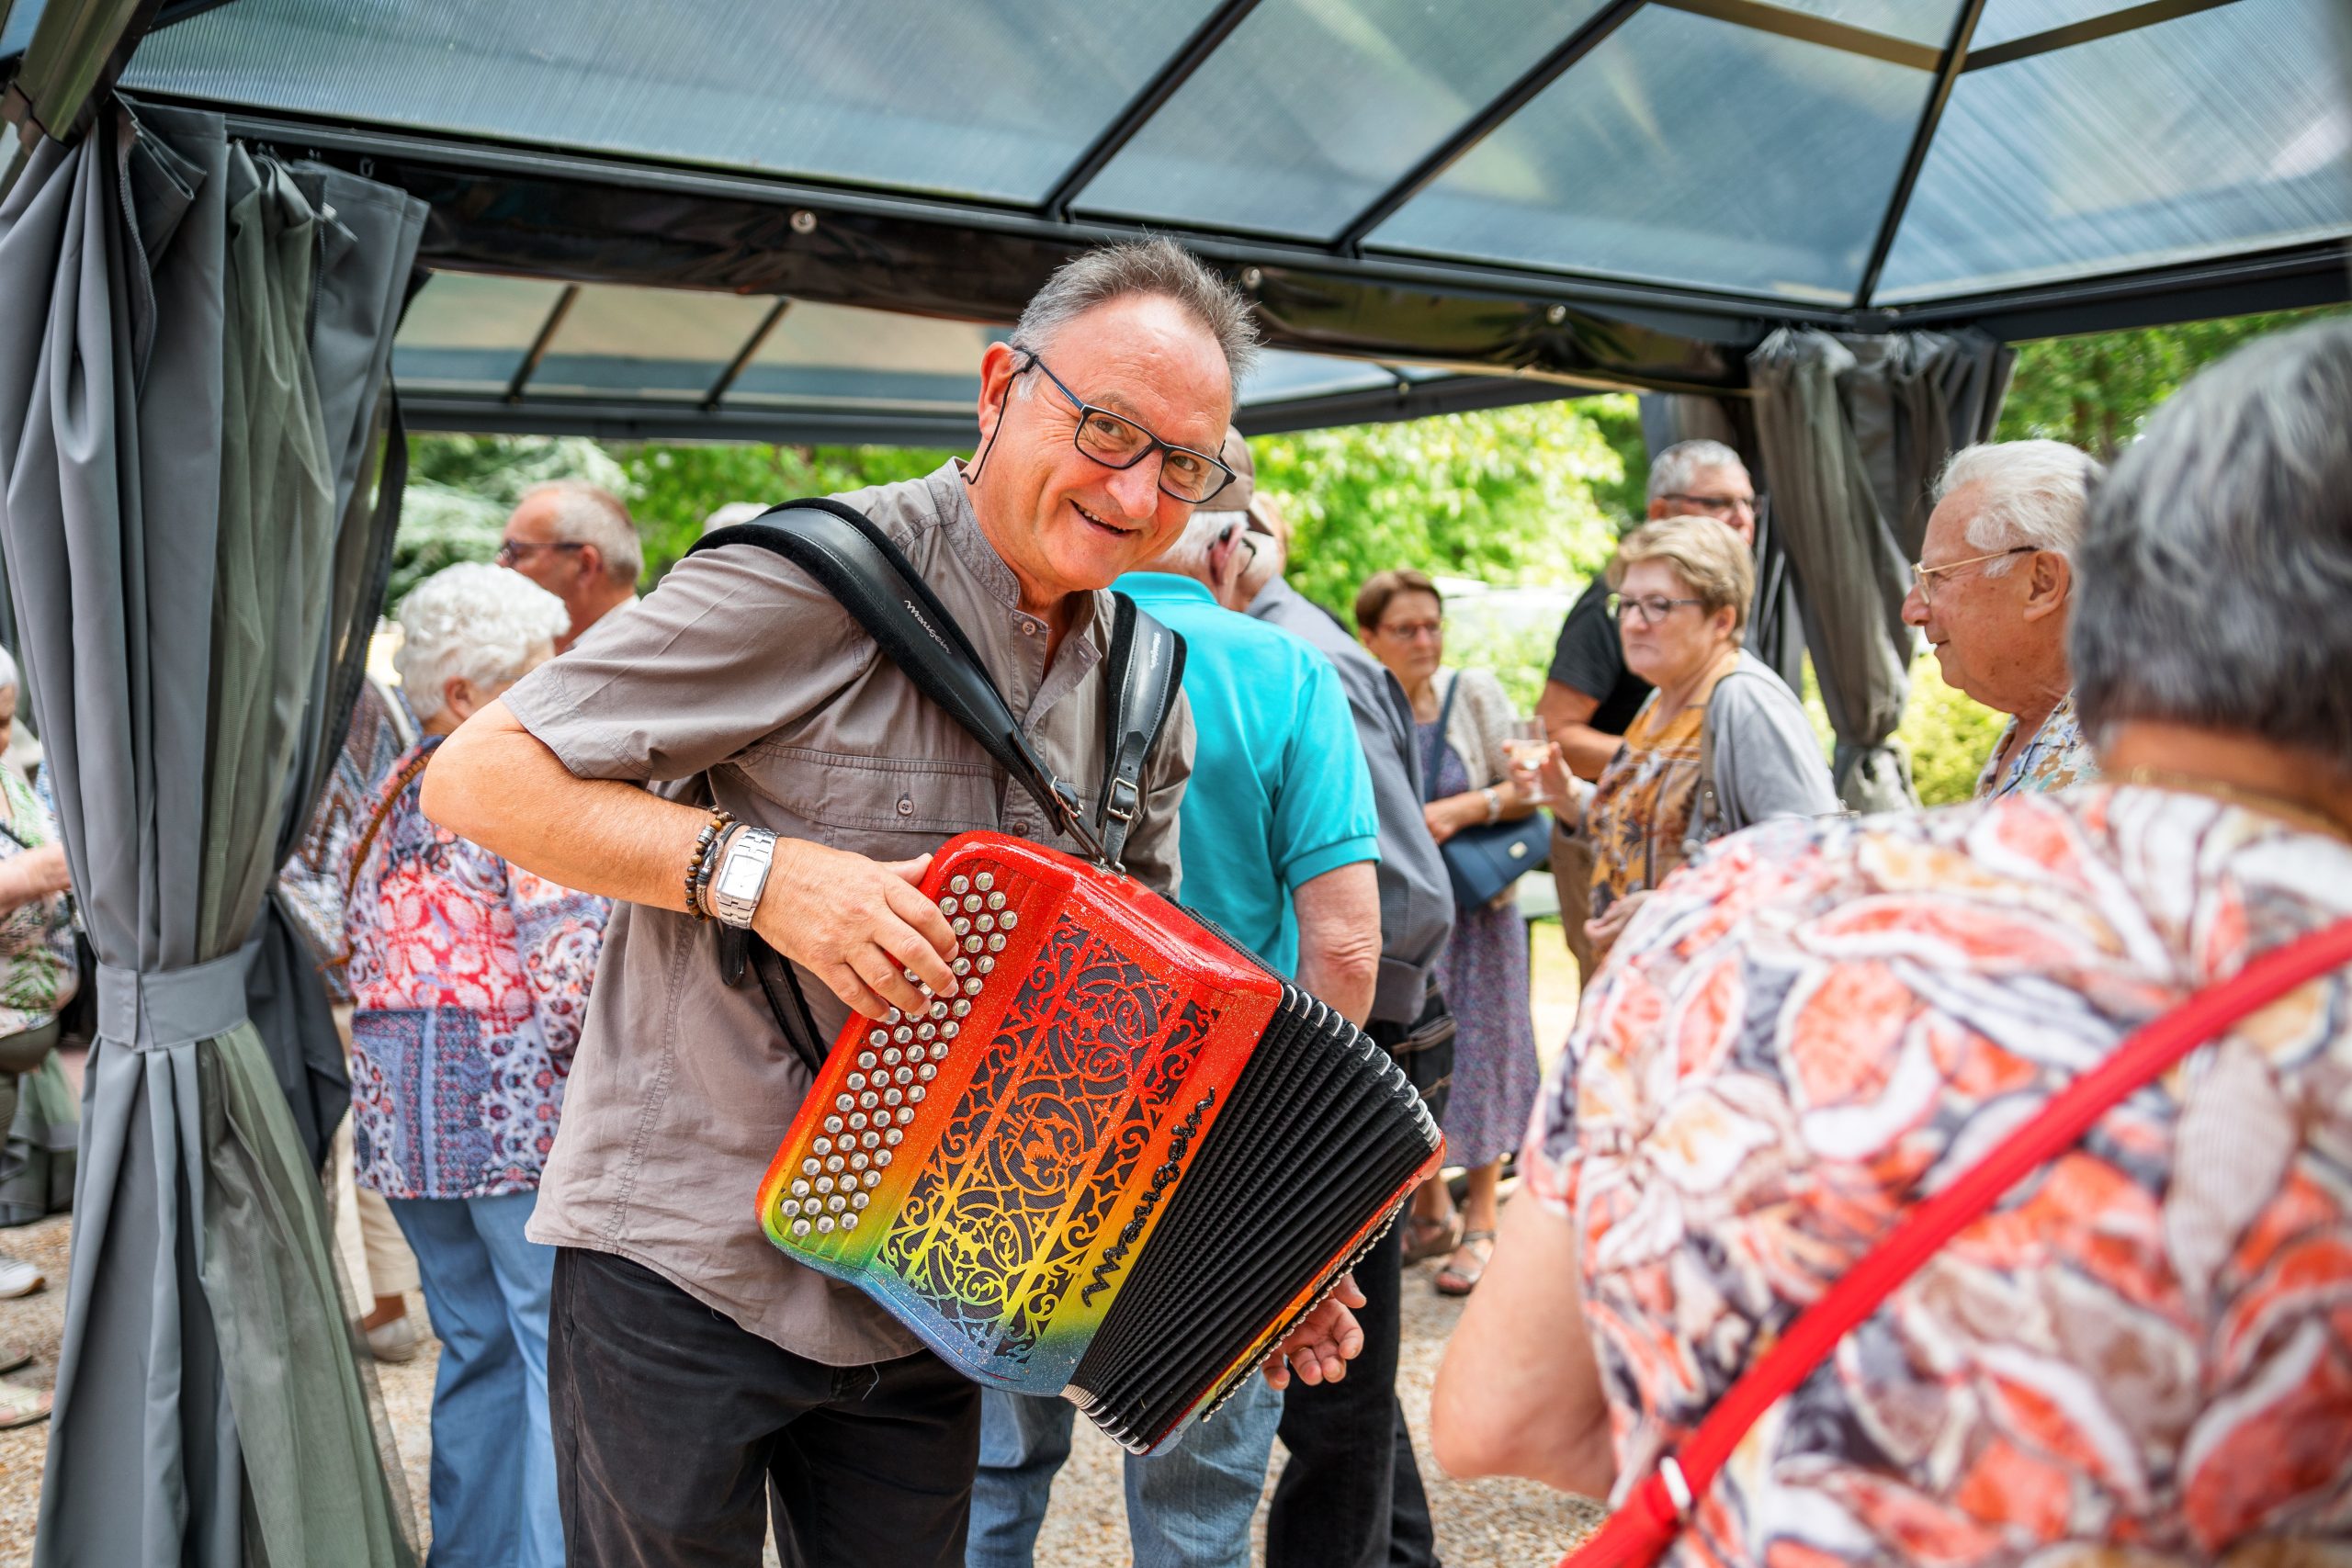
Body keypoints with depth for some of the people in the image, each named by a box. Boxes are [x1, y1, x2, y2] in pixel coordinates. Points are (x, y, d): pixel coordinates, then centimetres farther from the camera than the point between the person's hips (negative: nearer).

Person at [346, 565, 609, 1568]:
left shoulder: (395, 796, 14)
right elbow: (574, 975, -20)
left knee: (479, 1346, 17)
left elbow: (370, 967, 20)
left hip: (406, 1117, 9)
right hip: (525, 1110, -9)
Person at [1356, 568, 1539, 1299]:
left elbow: (1529, 786, -4)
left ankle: (1480, 1220, 18)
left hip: (1472, 905, -1)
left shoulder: (1474, 693, -4)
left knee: (1474, 1049, 3)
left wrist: (1459, 810, -17)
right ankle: (1428, 1208, 27)